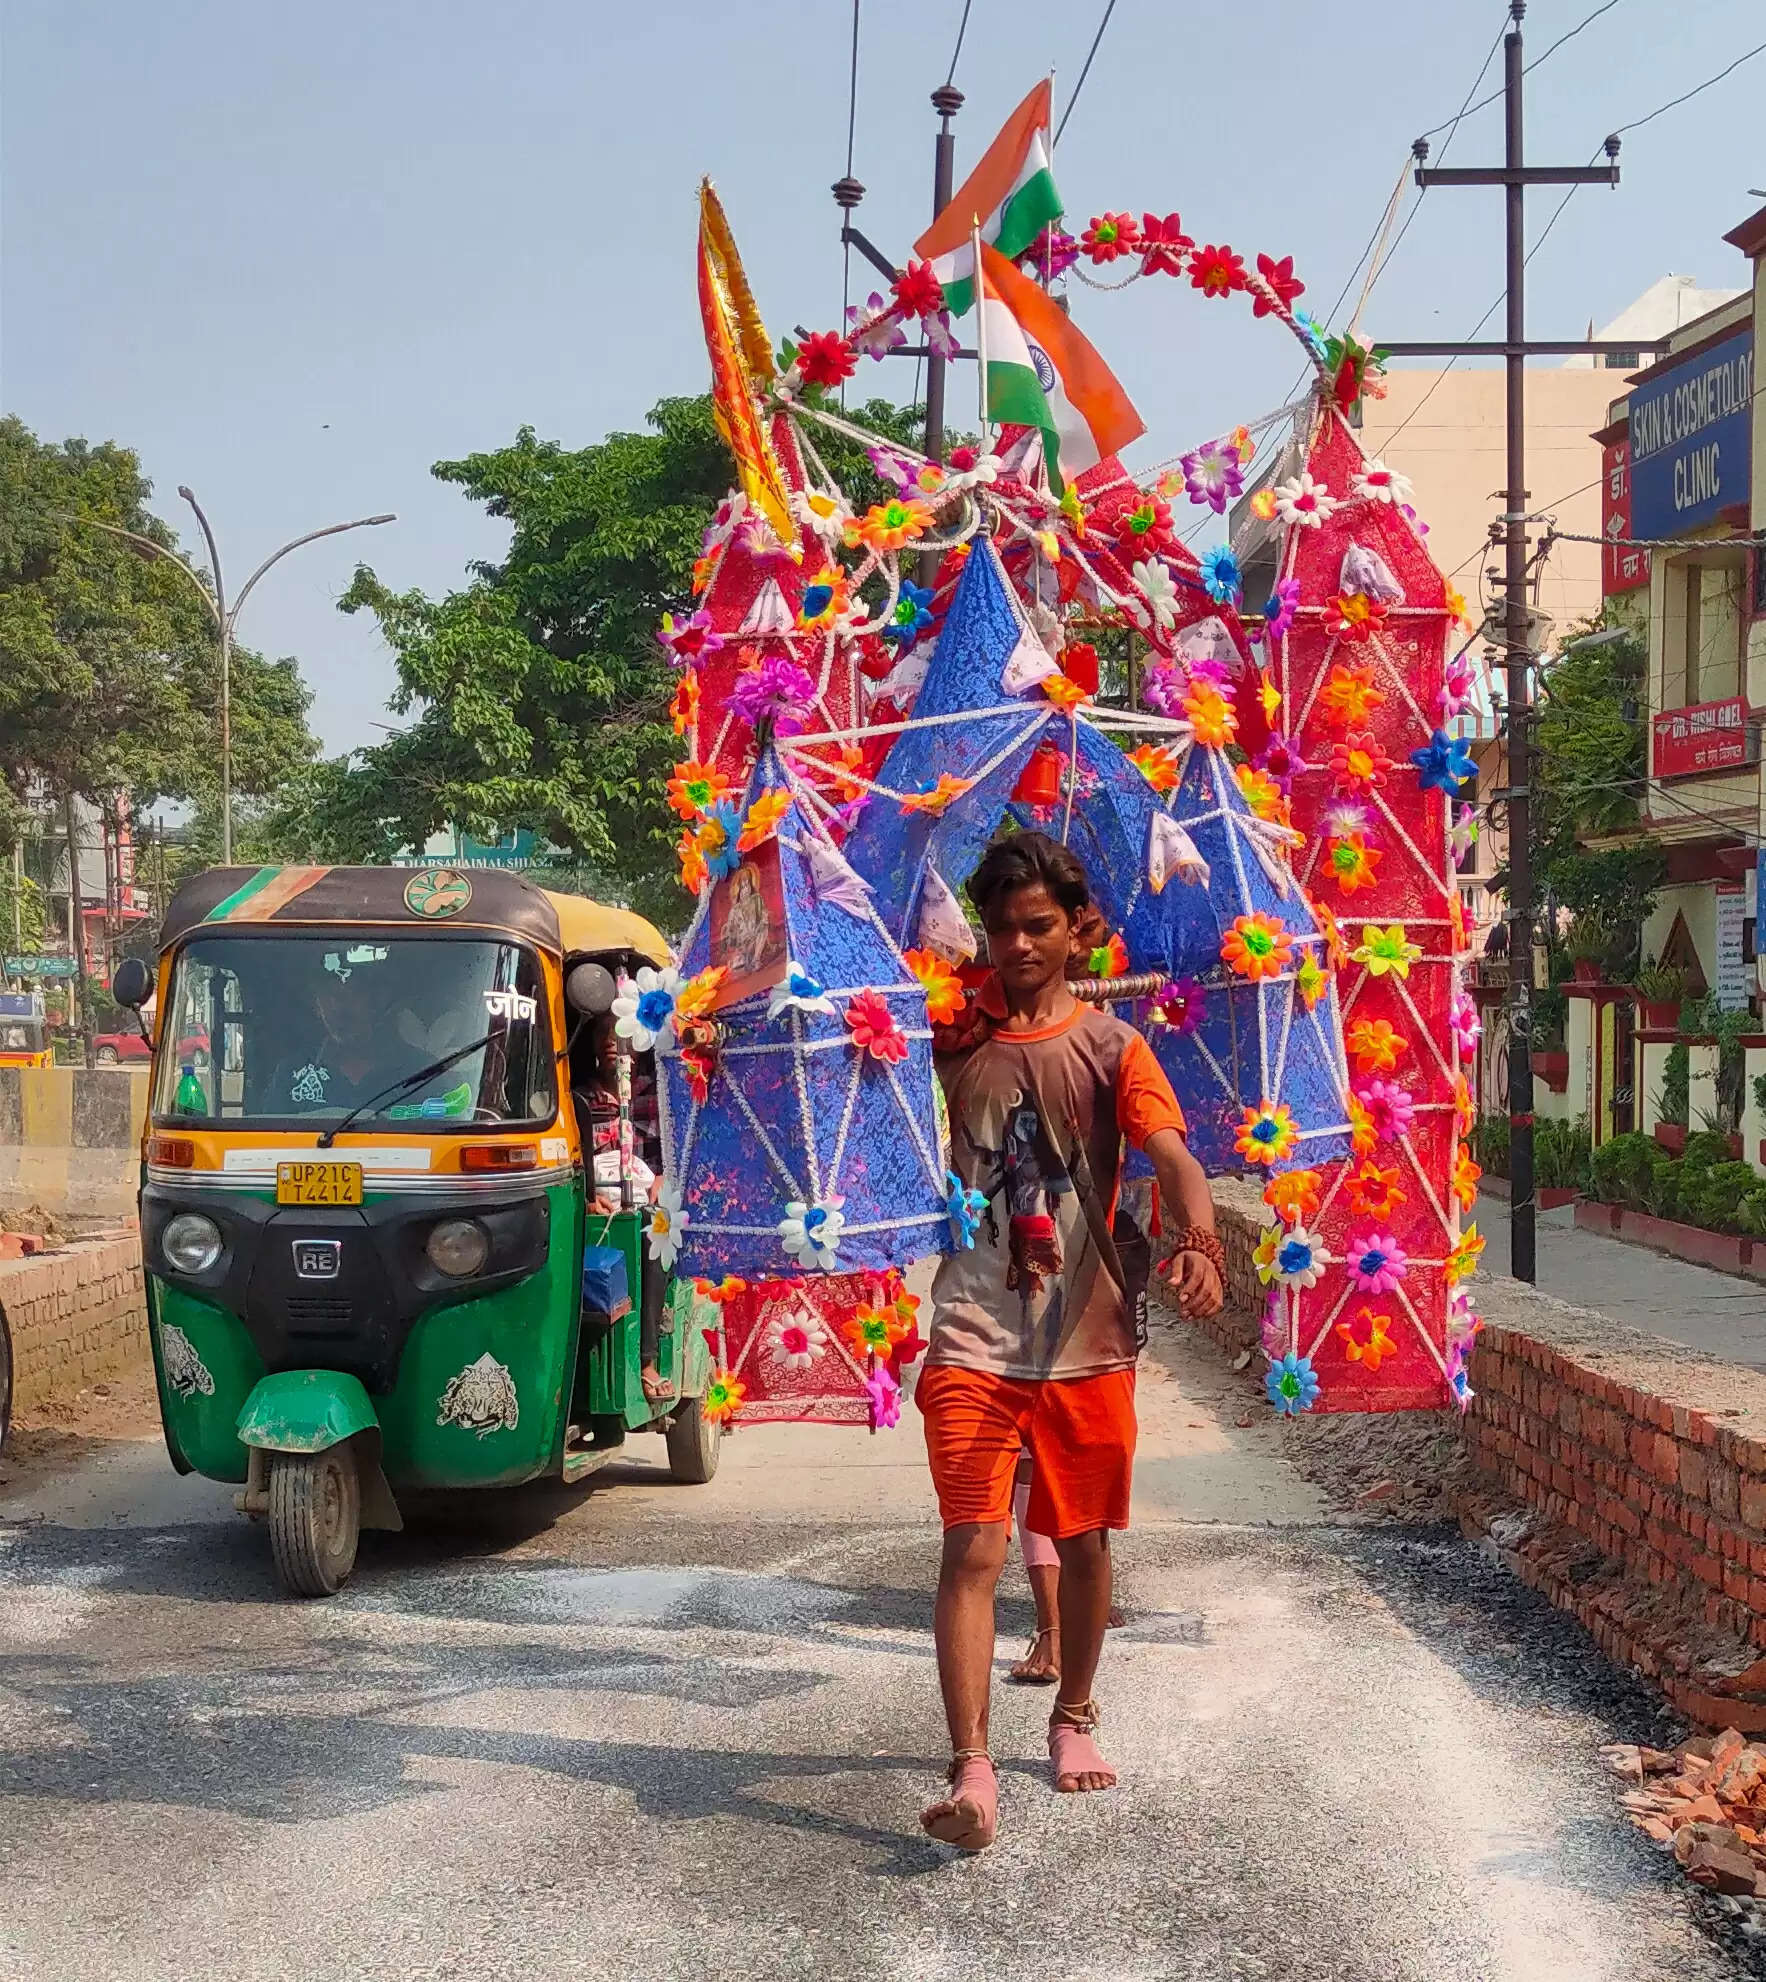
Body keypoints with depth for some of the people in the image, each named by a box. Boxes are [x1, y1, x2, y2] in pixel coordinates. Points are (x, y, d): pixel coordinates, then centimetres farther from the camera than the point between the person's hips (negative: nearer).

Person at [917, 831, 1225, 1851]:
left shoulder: (1111, 1044, 1)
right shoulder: (952, 1039, 6)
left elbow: (1172, 1156, -13)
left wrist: (1202, 1243, -33)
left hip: (1087, 1336, 0)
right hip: (973, 1336, 0)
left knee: (1083, 1540, 14)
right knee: (973, 1549, -10)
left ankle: (1075, 1719, 36)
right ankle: (973, 1773, -11)